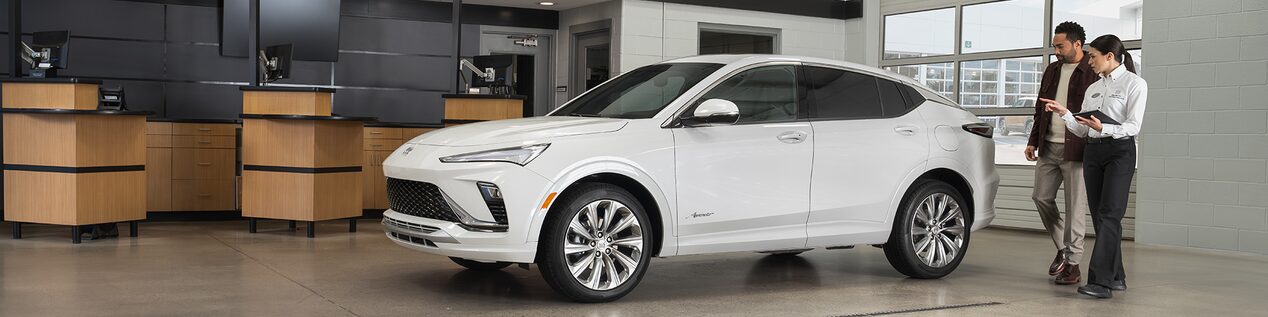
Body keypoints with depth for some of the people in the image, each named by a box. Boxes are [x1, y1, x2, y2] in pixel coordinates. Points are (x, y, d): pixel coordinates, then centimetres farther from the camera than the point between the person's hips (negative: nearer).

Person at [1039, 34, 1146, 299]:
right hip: (1093, 151, 7)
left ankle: (1101, 281, -21)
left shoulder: (1134, 84, -1)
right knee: (1099, 216, 5)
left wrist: (1103, 128, -26)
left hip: (1120, 151, -7)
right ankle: (1116, 278, 14)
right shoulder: (1092, 89, 18)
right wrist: (1064, 113, -2)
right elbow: (1082, 130, 15)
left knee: (1109, 214, -15)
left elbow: (1133, 126, -10)